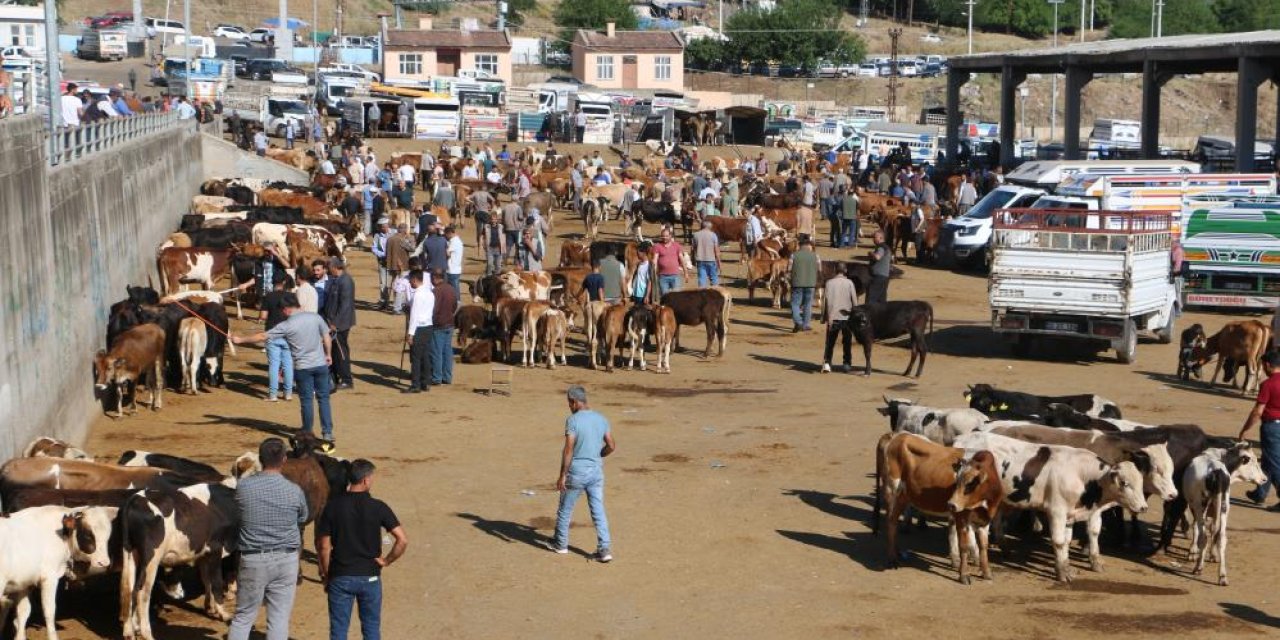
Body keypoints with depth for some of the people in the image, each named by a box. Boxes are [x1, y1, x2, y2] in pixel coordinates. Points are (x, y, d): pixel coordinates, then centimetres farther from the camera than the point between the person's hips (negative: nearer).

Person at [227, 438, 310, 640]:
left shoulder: (243, 486, -8)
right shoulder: (295, 492, -7)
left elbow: (238, 518, 7)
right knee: (279, 619, 6)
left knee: (243, 617, 11)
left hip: (252, 560, 0)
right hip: (286, 560, 0)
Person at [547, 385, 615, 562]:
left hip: (576, 472, -5)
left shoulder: (573, 420, -15)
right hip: (596, 471, 5)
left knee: (565, 509, 14)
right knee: (598, 511, 7)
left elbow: (568, 450, -19)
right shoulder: (601, 419, 3)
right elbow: (612, 446, 5)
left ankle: (560, 544, 29)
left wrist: (562, 475, -14)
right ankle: (605, 549, 0)